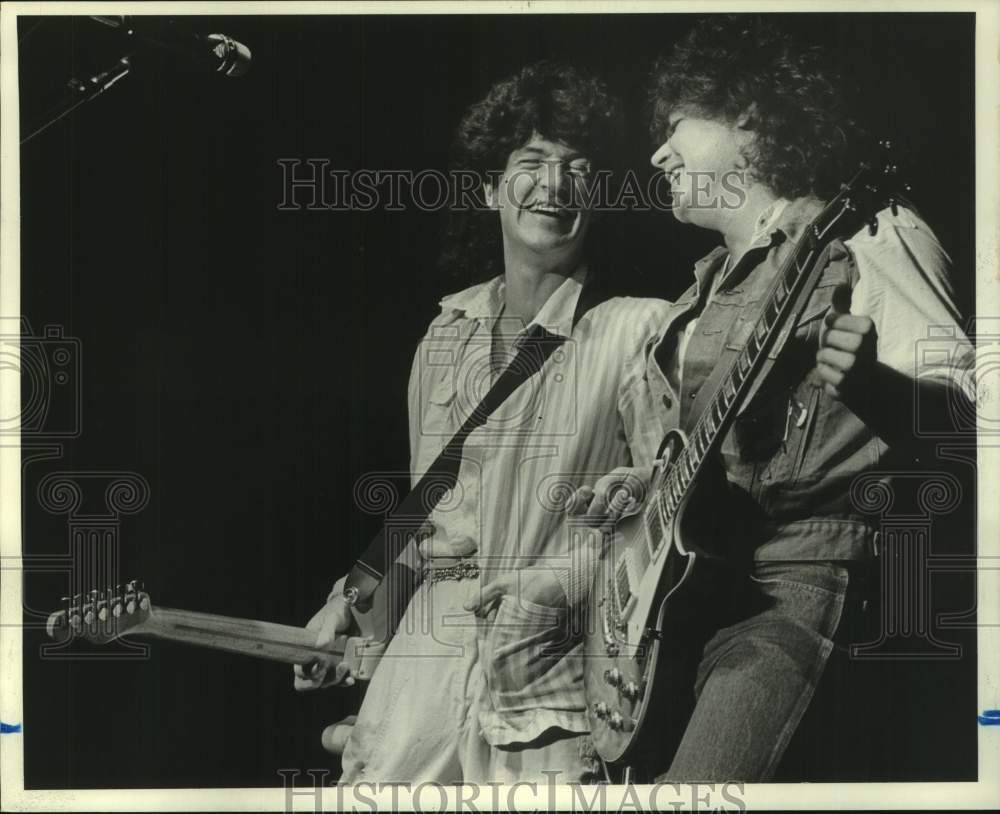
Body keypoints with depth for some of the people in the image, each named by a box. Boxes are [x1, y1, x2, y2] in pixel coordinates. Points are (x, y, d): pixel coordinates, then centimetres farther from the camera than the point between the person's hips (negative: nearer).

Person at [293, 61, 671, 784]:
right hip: (421, 656, 5)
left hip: (548, 677, -4)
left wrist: (563, 585, -18)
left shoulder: (636, 330, -5)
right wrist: (353, 595, 15)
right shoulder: (446, 336, 12)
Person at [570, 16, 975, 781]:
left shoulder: (866, 239, -6)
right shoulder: (715, 278, 19)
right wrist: (650, 483, 9)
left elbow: (966, 408, -14)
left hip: (795, 586, -8)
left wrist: (874, 388, -32)